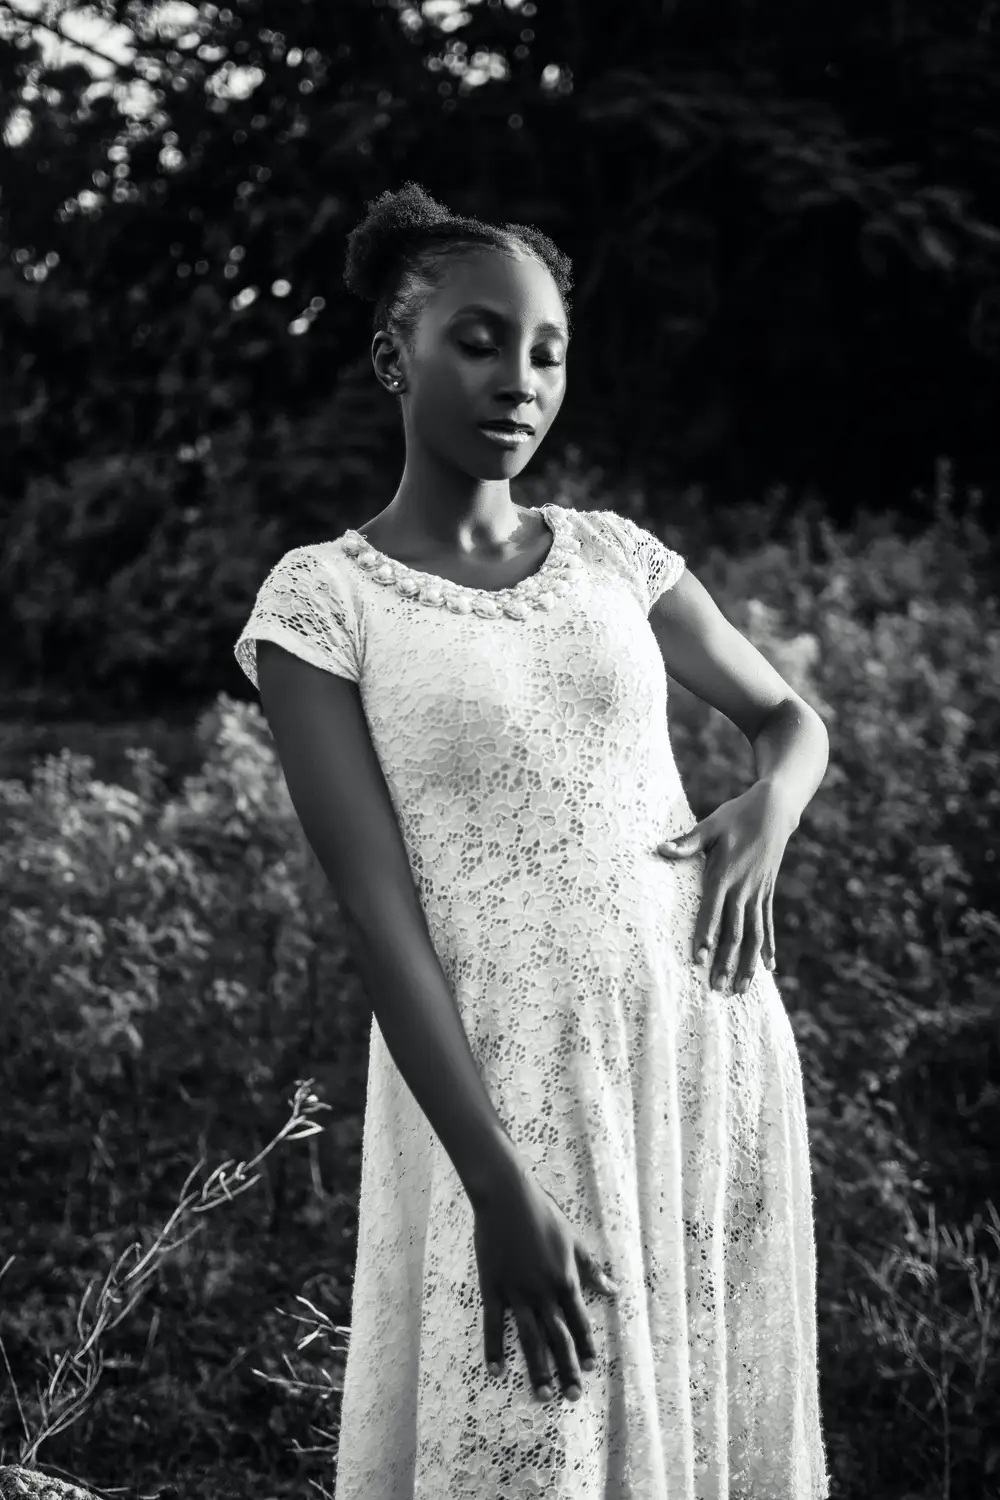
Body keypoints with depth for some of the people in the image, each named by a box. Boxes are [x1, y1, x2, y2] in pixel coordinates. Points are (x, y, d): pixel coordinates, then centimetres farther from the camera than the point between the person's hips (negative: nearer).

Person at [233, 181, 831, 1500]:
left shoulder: (614, 555, 7)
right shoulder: (323, 600, -5)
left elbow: (791, 720, 20)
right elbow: (381, 915, -11)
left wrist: (768, 814, -4)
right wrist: (498, 1189, -17)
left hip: (718, 1049, 4)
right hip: (509, 1088, -4)